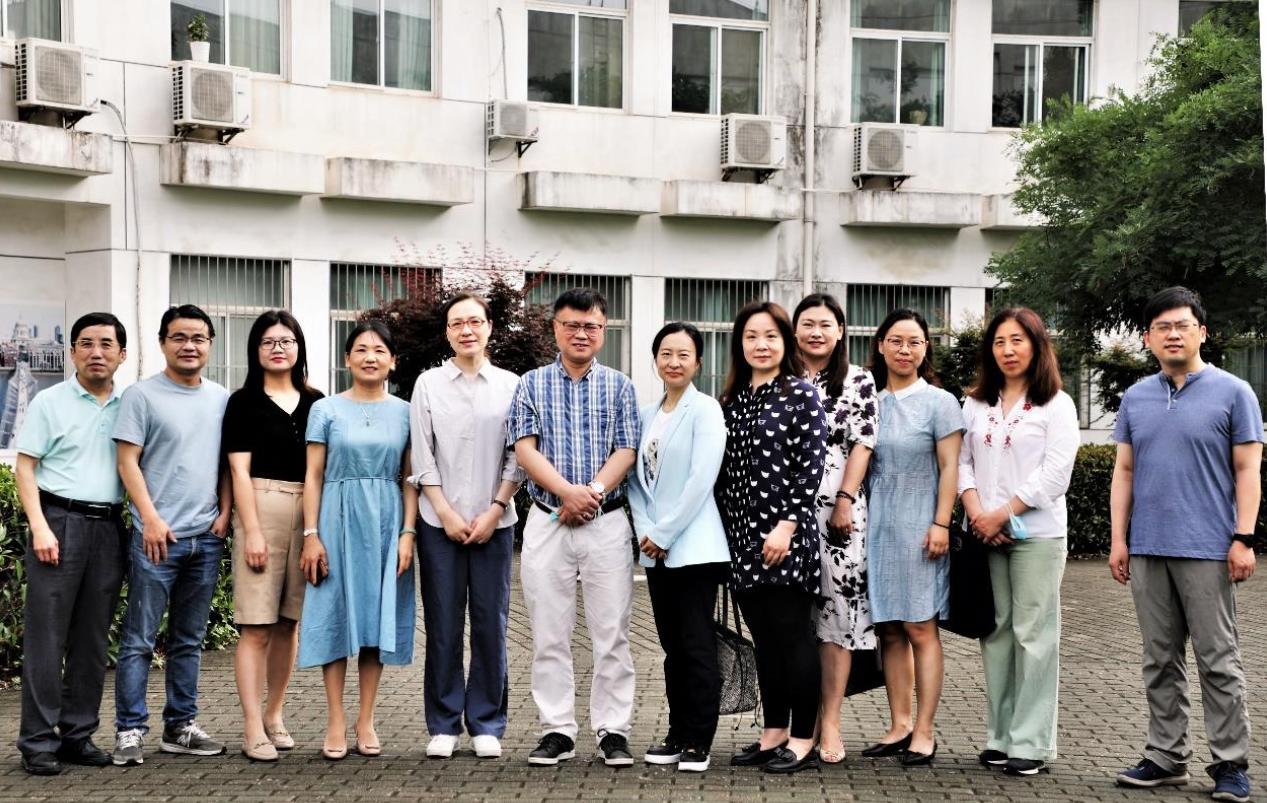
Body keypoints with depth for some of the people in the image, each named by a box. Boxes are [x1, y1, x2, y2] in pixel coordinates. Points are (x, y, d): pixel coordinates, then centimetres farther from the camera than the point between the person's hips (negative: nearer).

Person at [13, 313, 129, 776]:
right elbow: (25, 468, -2)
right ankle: (38, 742, 1)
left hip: (109, 526, 4)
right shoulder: (50, 402, 2)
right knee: (46, 637, -3)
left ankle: (78, 735, 16)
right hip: (61, 520, -4)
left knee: (92, 640, 8)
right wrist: (40, 528, -12)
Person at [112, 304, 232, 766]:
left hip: (207, 537, 5)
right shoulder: (142, 395, -2)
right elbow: (128, 462, -6)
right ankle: (130, 731, 3)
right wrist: (150, 517, -14)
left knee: (189, 640, 12)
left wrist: (225, 512, 4)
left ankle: (180, 727, 19)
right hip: (157, 536, -5)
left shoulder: (221, 399, 12)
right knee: (139, 640, -2)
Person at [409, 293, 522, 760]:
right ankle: (443, 725, 11)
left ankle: (486, 725, 11)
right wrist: (447, 513, -6)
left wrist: (494, 511, -6)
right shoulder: (428, 384, 5)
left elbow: (517, 457, 3)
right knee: (443, 624, 2)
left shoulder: (511, 386, 5)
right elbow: (422, 458, 2)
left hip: (494, 521, 0)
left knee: (491, 623, 1)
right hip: (440, 521, 0)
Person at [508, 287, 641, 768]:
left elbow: (625, 451, 0)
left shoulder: (618, 386, 8)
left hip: (608, 522, 0)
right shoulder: (532, 385, 7)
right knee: (549, 634, 4)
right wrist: (567, 491, -16)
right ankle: (557, 730, 12)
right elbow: (525, 449, -3)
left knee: (611, 633, 1)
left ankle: (613, 731, 8)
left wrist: (593, 492, -16)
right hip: (547, 523, 1)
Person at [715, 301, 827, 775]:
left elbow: (812, 467, -11)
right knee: (764, 639, 11)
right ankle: (773, 734, 19)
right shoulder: (733, 399, 13)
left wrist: (788, 525, -17)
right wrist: (725, 527, 10)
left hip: (787, 534, -6)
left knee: (793, 636, -2)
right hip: (745, 536, 6)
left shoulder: (802, 394, -4)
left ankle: (803, 741, 4)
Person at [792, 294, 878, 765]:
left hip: (838, 509, -2)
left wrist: (845, 500, -10)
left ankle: (830, 721, 0)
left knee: (837, 604, -4)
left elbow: (862, 444, -2)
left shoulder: (857, 381, 5)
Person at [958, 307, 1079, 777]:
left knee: (1032, 632, -4)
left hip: (1035, 533, -4)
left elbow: (1055, 474, -8)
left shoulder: (1056, 404, 0)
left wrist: (1003, 514, -11)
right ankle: (1000, 736, 12)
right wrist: (976, 512, -8)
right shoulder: (976, 404, 13)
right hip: (984, 534, 4)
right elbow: (963, 461, 8)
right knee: (996, 631, 6)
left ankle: (1031, 743, -1)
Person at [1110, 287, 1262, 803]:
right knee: (1160, 660, 10)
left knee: (1217, 660, -1)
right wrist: (1119, 539, 7)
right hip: (1147, 549, 4)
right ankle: (1167, 756, 19)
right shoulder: (1135, 397, 11)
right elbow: (1124, 471, 13)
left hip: (1207, 550, -4)